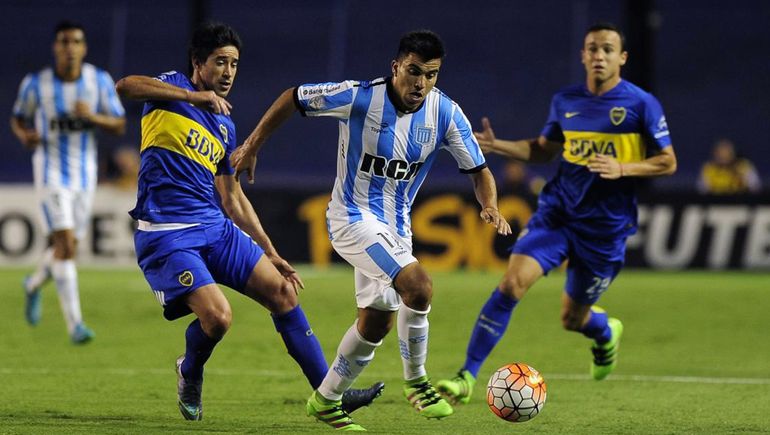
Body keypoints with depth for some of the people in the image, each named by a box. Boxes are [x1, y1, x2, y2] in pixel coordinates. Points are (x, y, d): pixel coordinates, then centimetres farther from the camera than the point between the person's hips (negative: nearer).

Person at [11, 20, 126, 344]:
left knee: (66, 248, 14)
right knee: (66, 244, -17)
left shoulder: (100, 81, -5)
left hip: (85, 172, 4)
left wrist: (92, 116, -23)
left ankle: (35, 284, 48)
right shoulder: (35, 84, -9)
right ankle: (74, 324, -17)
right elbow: (18, 120, 6)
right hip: (51, 171, -4)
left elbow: (119, 126, -3)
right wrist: (25, 136, -17)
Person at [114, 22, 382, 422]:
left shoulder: (224, 126, 18)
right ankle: (190, 372, 12)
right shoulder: (174, 88, 0)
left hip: (216, 227, 7)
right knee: (217, 316, -22)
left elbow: (233, 199, 24)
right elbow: (125, 86, -23)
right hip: (167, 235, -7)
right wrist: (193, 96, -31)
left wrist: (270, 253, 19)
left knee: (282, 291, 0)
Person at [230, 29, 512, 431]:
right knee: (418, 286, -26)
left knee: (374, 325, 11)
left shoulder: (445, 113, -10)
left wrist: (490, 206, -23)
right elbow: (293, 98, -8)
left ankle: (325, 401, 31)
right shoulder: (358, 98, -20)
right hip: (353, 217, -6)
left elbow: (478, 170, -3)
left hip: (395, 225, 6)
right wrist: (252, 146, -4)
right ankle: (416, 383, -7)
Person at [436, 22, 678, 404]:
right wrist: (497, 146, 3)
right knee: (511, 283, -18)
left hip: (605, 226, -3)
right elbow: (543, 149, 19)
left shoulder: (641, 104, -7)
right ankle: (467, 376, -13)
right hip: (557, 211, 3)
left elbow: (667, 162, -3)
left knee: (572, 318, 6)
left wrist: (621, 168, -19)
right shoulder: (565, 101, 6)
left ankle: (606, 331, 46)